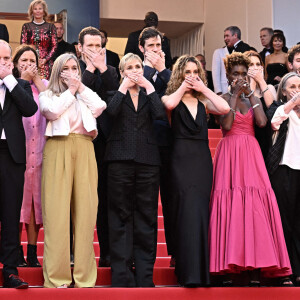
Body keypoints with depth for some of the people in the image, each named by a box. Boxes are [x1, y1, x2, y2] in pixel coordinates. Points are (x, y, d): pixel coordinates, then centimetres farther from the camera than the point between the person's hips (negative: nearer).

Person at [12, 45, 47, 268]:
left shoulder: (44, 84, 15)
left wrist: (36, 79, -1)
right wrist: (23, 80, -3)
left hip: (38, 149, 2)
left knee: (35, 197, 2)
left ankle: (32, 252, 7)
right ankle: (17, 252, 1)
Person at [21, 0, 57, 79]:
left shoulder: (50, 27, 8)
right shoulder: (26, 26, 10)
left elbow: (54, 46, 4)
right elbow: (23, 45, 5)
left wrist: (45, 59, -8)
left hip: (46, 62, 0)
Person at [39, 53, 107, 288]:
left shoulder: (86, 95, 21)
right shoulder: (48, 95, 13)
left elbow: (100, 108, 1)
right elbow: (52, 111, -7)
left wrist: (81, 87, 5)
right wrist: (70, 90, 2)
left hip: (84, 151, 2)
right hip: (58, 150, -2)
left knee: (85, 209, -3)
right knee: (57, 210, -7)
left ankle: (84, 277, -2)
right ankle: (57, 277, -7)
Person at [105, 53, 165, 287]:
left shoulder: (149, 93, 15)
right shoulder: (116, 93, 10)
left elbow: (160, 114, -7)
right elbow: (111, 110, -14)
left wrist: (149, 87, -4)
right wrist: (124, 87, -6)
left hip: (147, 160, 2)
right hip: (121, 159, -2)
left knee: (146, 216, 2)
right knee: (121, 216, -1)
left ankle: (145, 276, 7)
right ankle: (122, 274, 3)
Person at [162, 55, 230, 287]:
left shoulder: (203, 102, 16)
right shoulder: (172, 98, 8)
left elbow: (225, 108, -3)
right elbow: (169, 104, -17)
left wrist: (203, 88, 3)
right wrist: (183, 86, -1)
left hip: (203, 159, 4)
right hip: (182, 158, -4)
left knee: (200, 210, 1)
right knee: (190, 210, -13)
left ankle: (199, 269, 7)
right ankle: (191, 273, -16)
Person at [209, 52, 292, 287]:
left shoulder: (254, 99, 15)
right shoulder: (223, 99, 6)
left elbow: (262, 122, -4)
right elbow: (226, 125, -11)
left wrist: (250, 94, -1)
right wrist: (235, 96, -7)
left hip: (251, 154, 3)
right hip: (230, 153, -3)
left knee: (256, 205, -6)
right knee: (229, 206, -8)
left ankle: (256, 268, -8)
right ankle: (228, 269, -8)